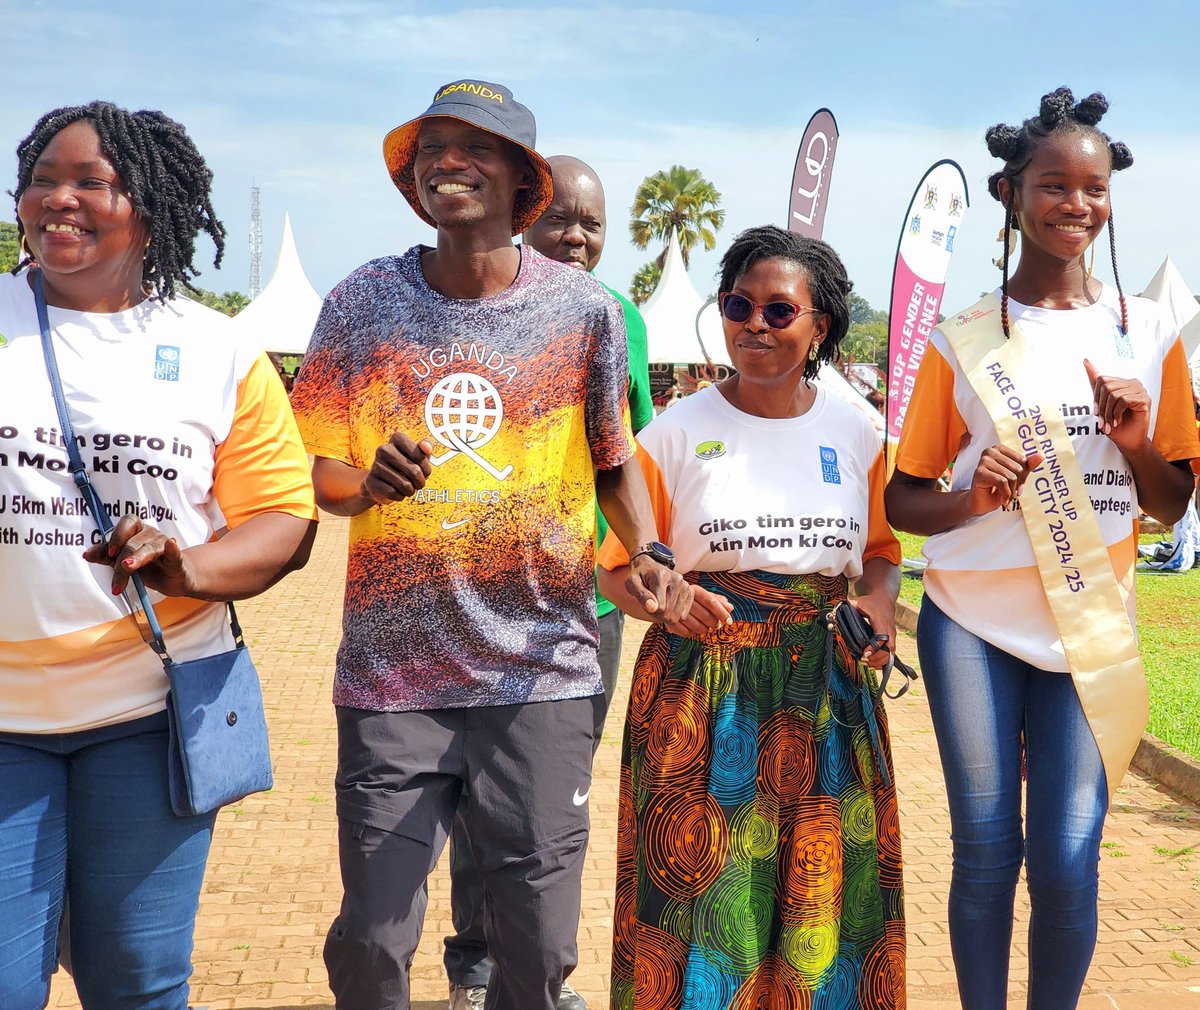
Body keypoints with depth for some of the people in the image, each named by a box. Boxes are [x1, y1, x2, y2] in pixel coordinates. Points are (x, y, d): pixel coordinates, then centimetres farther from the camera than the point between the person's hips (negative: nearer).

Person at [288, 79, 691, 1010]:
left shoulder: (587, 310, 1)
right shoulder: (363, 302, 2)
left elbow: (615, 461, 12)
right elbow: (316, 468, 6)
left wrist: (650, 554, -7)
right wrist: (368, 483, -16)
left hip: (543, 672, 0)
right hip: (392, 672, 1)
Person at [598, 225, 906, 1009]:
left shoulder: (855, 431, 7)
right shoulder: (676, 433, -1)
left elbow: (881, 550, 18)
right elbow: (618, 570, 2)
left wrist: (878, 609, -2)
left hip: (827, 687, 2)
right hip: (705, 686, -2)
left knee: (824, 891, 7)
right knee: (702, 885, -1)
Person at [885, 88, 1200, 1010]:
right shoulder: (963, 341, 0)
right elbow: (902, 501, 3)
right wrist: (970, 501, -18)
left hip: (1090, 630, 1)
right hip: (972, 625, -1)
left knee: (1067, 860, -1)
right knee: (985, 849, 4)